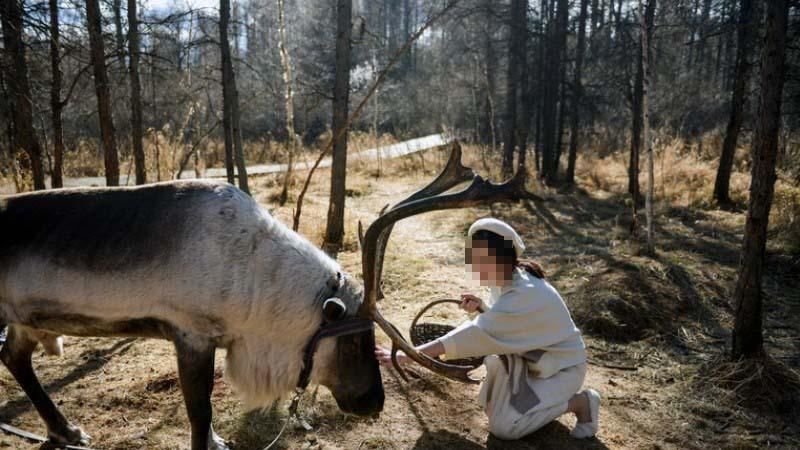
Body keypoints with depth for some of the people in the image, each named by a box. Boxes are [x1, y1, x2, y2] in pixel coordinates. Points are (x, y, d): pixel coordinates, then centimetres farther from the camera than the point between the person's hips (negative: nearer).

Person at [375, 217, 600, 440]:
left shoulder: (526, 295, -33)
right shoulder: (507, 281, -6)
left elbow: (476, 334, -39)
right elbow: (503, 322, 10)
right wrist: (482, 308, -14)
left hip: (562, 367, -7)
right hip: (534, 357, 7)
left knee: (503, 427, -15)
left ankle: (578, 402, -1)